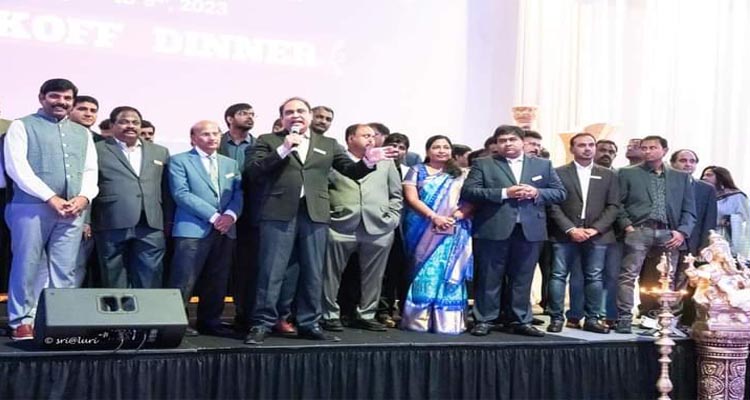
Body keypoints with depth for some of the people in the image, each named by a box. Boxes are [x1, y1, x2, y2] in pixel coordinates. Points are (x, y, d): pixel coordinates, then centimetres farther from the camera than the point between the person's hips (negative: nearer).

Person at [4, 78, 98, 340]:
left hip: (73, 210, 4)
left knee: (65, 270, 3)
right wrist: (50, 198, -14)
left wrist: (84, 197, -6)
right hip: (32, 207, -4)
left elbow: (90, 170, 15)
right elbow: (17, 166, -6)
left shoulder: (82, 133, 20)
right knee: (27, 267, -2)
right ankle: (22, 322, 5)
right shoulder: (22, 126, 5)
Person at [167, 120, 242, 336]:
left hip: (225, 230, 5)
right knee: (184, 281, -9)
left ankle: (210, 322, 16)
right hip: (193, 229, -5)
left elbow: (238, 193, 11)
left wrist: (230, 214, -10)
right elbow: (181, 194, -8)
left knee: (217, 281, 8)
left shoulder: (230, 164, 20)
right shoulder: (180, 161, 3)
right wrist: (213, 216, -14)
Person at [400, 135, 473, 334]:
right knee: (424, 273, -4)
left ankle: (447, 321, -3)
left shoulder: (460, 175, 14)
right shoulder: (417, 171, 9)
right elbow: (412, 198, -3)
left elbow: (471, 202, 5)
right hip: (424, 230, -1)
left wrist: (457, 215, -15)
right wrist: (434, 216, -16)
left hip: (453, 230, 1)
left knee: (449, 273, -5)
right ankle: (420, 319, -1)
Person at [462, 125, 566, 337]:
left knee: (522, 279, 7)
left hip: (530, 230, 2)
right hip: (493, 229, -2)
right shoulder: (483, 164, 4)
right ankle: (484, 320, 10)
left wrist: (537, 193, -10)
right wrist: (504, 193, -14)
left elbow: (560, 192, 10)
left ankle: (520, 321, 16)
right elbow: (468, 192, -7)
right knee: (489, 278, 2)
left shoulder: (543, 165, 13)